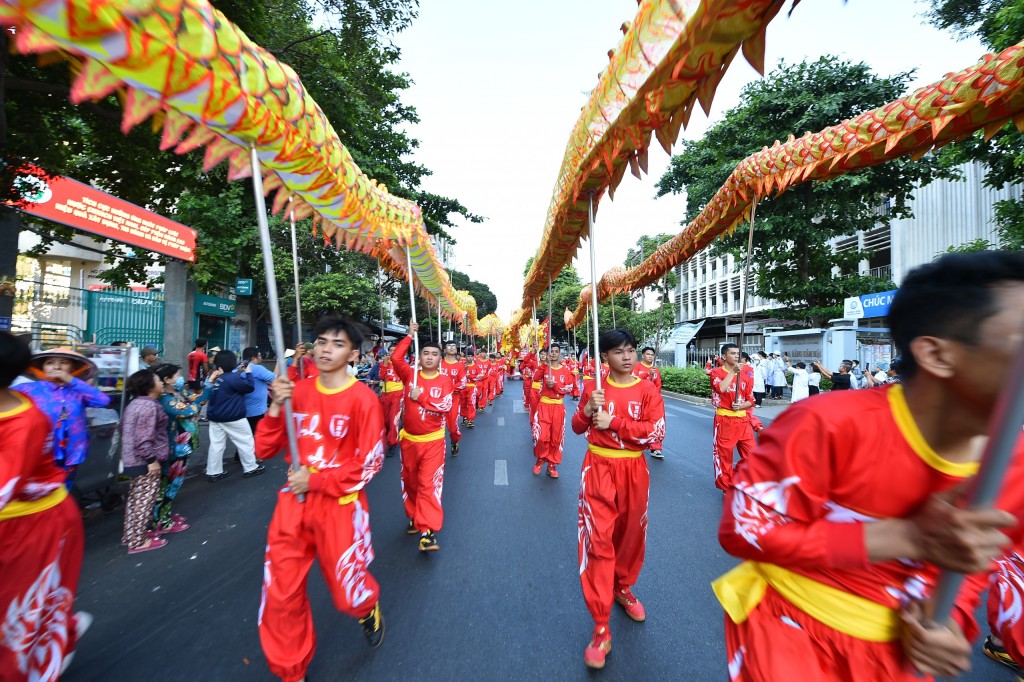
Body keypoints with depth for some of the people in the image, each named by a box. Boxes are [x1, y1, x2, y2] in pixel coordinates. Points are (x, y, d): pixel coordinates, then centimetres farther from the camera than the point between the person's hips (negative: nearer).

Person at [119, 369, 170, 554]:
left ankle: (131, 535, 32)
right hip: (145, 461, -10)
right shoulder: (149, 406, -22)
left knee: (135, 498, 20)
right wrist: (152, 459, -19)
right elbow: (144, 438, -26)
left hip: (133, 460, 10)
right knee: (145, 500, 0)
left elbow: (126, 430, 20)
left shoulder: (135, 403, 10)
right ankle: (138, 541, 9)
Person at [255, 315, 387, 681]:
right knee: (280, 596, 12)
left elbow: (370, 463, -12)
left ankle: (370, 607, 48)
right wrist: (275, 408, -12)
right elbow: (264, 451, 2)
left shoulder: (362, 398, -14)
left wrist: (316, 480, -15)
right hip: (293, 503, 4)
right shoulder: (297, 391, 0)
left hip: (340, 506, -4)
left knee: (348, 595, 9)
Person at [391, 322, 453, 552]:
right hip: (409, 440, 3)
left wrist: (421, 397, -19)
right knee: (410, 481, 18)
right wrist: (410, 336, -10)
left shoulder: (444, 380, -6)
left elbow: (445, 405, -18)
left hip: (432, 441, -3)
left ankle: (428, 531, -1)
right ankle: (413, 517, 39)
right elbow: (396, 357, -15)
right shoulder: (410, 375, -1)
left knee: (429, 484, -6)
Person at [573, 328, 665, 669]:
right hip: (599, 468, -1)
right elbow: (578, 428, 4)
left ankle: (623, 588, 48)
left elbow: (656, 432, -15)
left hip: (634, 470, 1)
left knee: (631, 532, 19)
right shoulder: (593, 386, -2)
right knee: (598, 539, -2)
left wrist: (613, 422, -21)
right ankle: (601, 627, 13)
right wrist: (588, 410, -18)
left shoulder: (647, 390, -5)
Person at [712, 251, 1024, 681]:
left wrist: (947, 623, -13)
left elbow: (970, 563, 7)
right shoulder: (830, 423, -32)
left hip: (894, 646, 6)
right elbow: (743, 528, -28)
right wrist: (912, 537, -31)